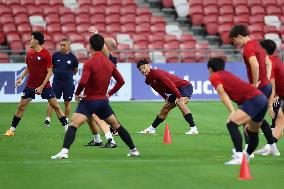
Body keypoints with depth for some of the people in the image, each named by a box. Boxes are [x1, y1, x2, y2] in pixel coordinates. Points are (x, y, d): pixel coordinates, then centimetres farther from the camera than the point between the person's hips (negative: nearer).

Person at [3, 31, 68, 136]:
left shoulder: (46, 54, -13)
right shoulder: (29, 54, 3)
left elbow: (49, 72, -12)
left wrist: (42, 87, -17)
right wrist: (21, 77, 2)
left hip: (44, 85, -4)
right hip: (30, 85, 4)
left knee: (55, 106, -4)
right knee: (21, 107, 1)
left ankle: (66, 127, 4)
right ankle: (12, 130, 9)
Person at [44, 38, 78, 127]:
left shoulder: (72, 57, -2)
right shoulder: (55, 55, 0)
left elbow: (75, 70, 12)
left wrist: (68, 74, 7)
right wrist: (56, 72, 3)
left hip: (68, 83, 0)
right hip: (56, 81, 0)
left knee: (67, 102, 7)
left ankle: (66, 120, 20)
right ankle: (47, 119, -1)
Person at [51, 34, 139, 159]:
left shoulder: (89, 63, -14)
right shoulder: (109, 63, 6)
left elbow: (83, 82, -24)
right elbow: (121, 81, 13)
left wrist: (77, 94, -7)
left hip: (89, 100, -6)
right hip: (103, 101, 6)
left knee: (73, 125, -13)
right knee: (116, 125, 21)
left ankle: (64, 151, -32)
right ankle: (133, 150, 27)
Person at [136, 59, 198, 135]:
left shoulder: (156, 73, -22)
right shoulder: (148, 81, 6)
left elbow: (171, 84, -28)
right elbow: (159, 89, 23)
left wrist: (178, 97, -30)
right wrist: (166, 98, 13)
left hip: (185, 86, -10)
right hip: (177, 91, 10)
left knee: (180, 103, -33)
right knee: (165, 109, 15)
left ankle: (193, 129, -39)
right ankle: (151, 129, 29)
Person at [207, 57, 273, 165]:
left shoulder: (214, 77, 7)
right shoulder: (228, 75, 31)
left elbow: (222, 94, -10)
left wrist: (232, 111, -21)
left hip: (253, 99, -9)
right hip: (263, 99, 9)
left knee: (231, 124, -18)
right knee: (253, 132, 25)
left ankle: (239, 157, -29)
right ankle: (247, 156, 42)